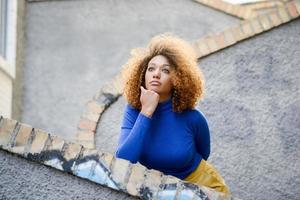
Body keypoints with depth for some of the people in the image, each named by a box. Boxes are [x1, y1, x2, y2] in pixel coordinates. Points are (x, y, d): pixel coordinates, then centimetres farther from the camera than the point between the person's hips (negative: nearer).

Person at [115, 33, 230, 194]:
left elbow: (202, 154, 3)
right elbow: (122, 161, -29)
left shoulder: (192, 118, -18)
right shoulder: (134, 110, -15)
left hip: (199, 186, -1)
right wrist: (146, 111, -30)